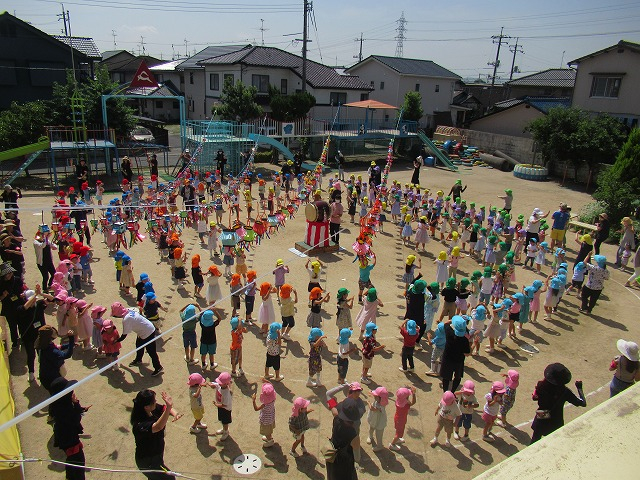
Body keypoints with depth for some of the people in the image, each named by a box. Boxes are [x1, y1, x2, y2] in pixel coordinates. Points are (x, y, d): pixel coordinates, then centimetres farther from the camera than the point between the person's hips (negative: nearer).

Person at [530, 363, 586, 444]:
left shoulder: (541, 385, -21)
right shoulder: (565, 392, -25)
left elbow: (534, 397, -4)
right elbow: (583, 403, -17)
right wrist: (579, 388, -5)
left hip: (540, 421, 2)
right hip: (556, 423, -1)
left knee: (535, 440, 23)